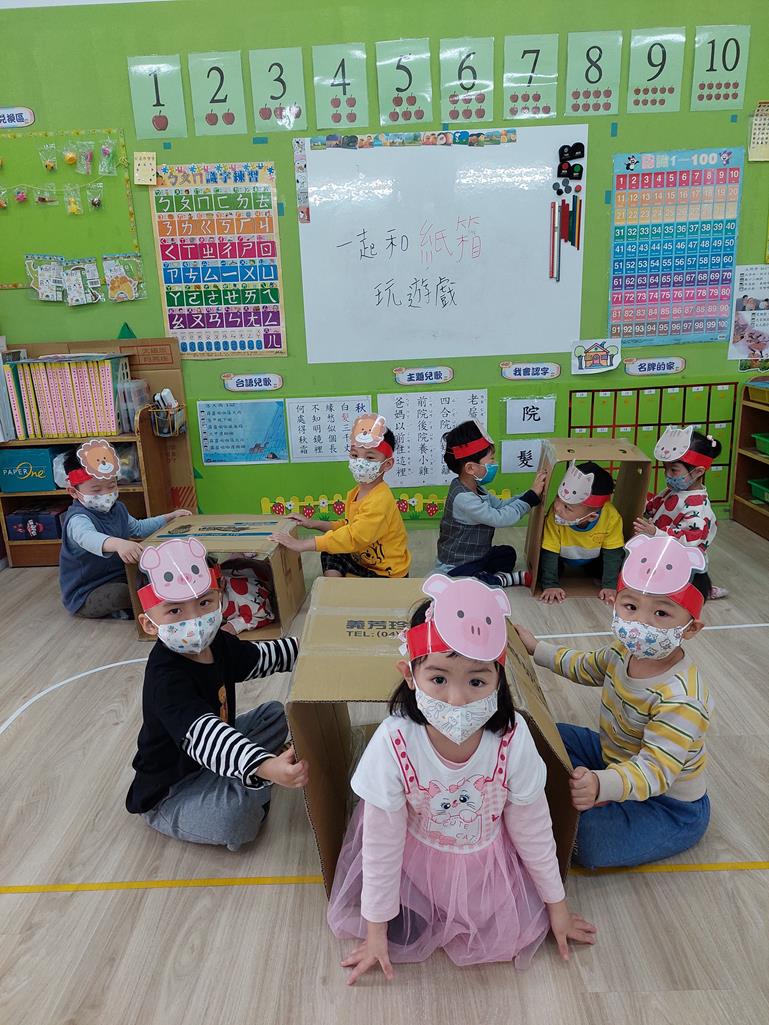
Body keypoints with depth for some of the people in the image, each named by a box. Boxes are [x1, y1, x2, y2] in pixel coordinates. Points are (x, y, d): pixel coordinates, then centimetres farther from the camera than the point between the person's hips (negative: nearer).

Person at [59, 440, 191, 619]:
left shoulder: (117, 509, 5)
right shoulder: (78, 518, -25)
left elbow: (138, 528, 25)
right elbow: (88, 537, -51)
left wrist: (169, 517, 18)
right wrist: (117, 543, -70)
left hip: (117, 578, 8)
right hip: (85, 595, -8)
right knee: (120, 593, -35)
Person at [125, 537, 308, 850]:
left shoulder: (216, 643, -8)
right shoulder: (166, 679, -35)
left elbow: (258, 657, 14)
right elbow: (201, 733, -51)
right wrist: (264, 766, -64)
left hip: (213, 752, 9)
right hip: (168, 792, -9)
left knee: (276, 714, 14)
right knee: (236, 813, -35)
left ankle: (228, 786, 2)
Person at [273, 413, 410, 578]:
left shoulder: (380, 500, -27)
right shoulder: (355, 493, 3)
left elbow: (354, 537, -35)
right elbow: (349, 526, 17)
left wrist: (303, 544, -34)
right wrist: (314, 524, 5)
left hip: (389, 574, -8)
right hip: (364, 561, 8)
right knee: (330, 556, -4)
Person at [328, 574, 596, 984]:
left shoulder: (511, 739, -30)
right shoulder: (393, 745, -34)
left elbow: (532, 827, -10)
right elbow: (382, 843, -18)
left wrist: (556, 902, 4)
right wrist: (375, 928, -6)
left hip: (488, 857, 2)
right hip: (415, 855, -1)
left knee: (519, 933, -2)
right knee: (402, 936, -8)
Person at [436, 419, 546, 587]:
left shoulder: (473, 487, 1)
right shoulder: (463, 498, -30)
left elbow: (500, 504, 4)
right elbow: (499, 518, -31)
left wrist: (533, 494, -6)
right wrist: (532, 495, -25)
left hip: (475, 556, 10)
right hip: (455, 568, -10)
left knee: (508, 553, 23)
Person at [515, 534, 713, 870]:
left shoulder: (681, 700, -37)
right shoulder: (626, 650, -12)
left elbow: (656, 769, -43)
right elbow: (586, 667, 11)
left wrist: (603, 784, -62)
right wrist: (537, 649, 14)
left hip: (670, 805, -7)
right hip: (617, 756, 8)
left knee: (585, 840, -27)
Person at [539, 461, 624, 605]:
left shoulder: (611, 517, -35)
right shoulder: (554, 515, -38)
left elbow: (613, 552, -23)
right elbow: (549, 552, -29)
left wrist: (609, 586, -27)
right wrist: (550, 585, -32)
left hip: (593, 560, 1)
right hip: (562, 558, -1)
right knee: (542, 562, -23)